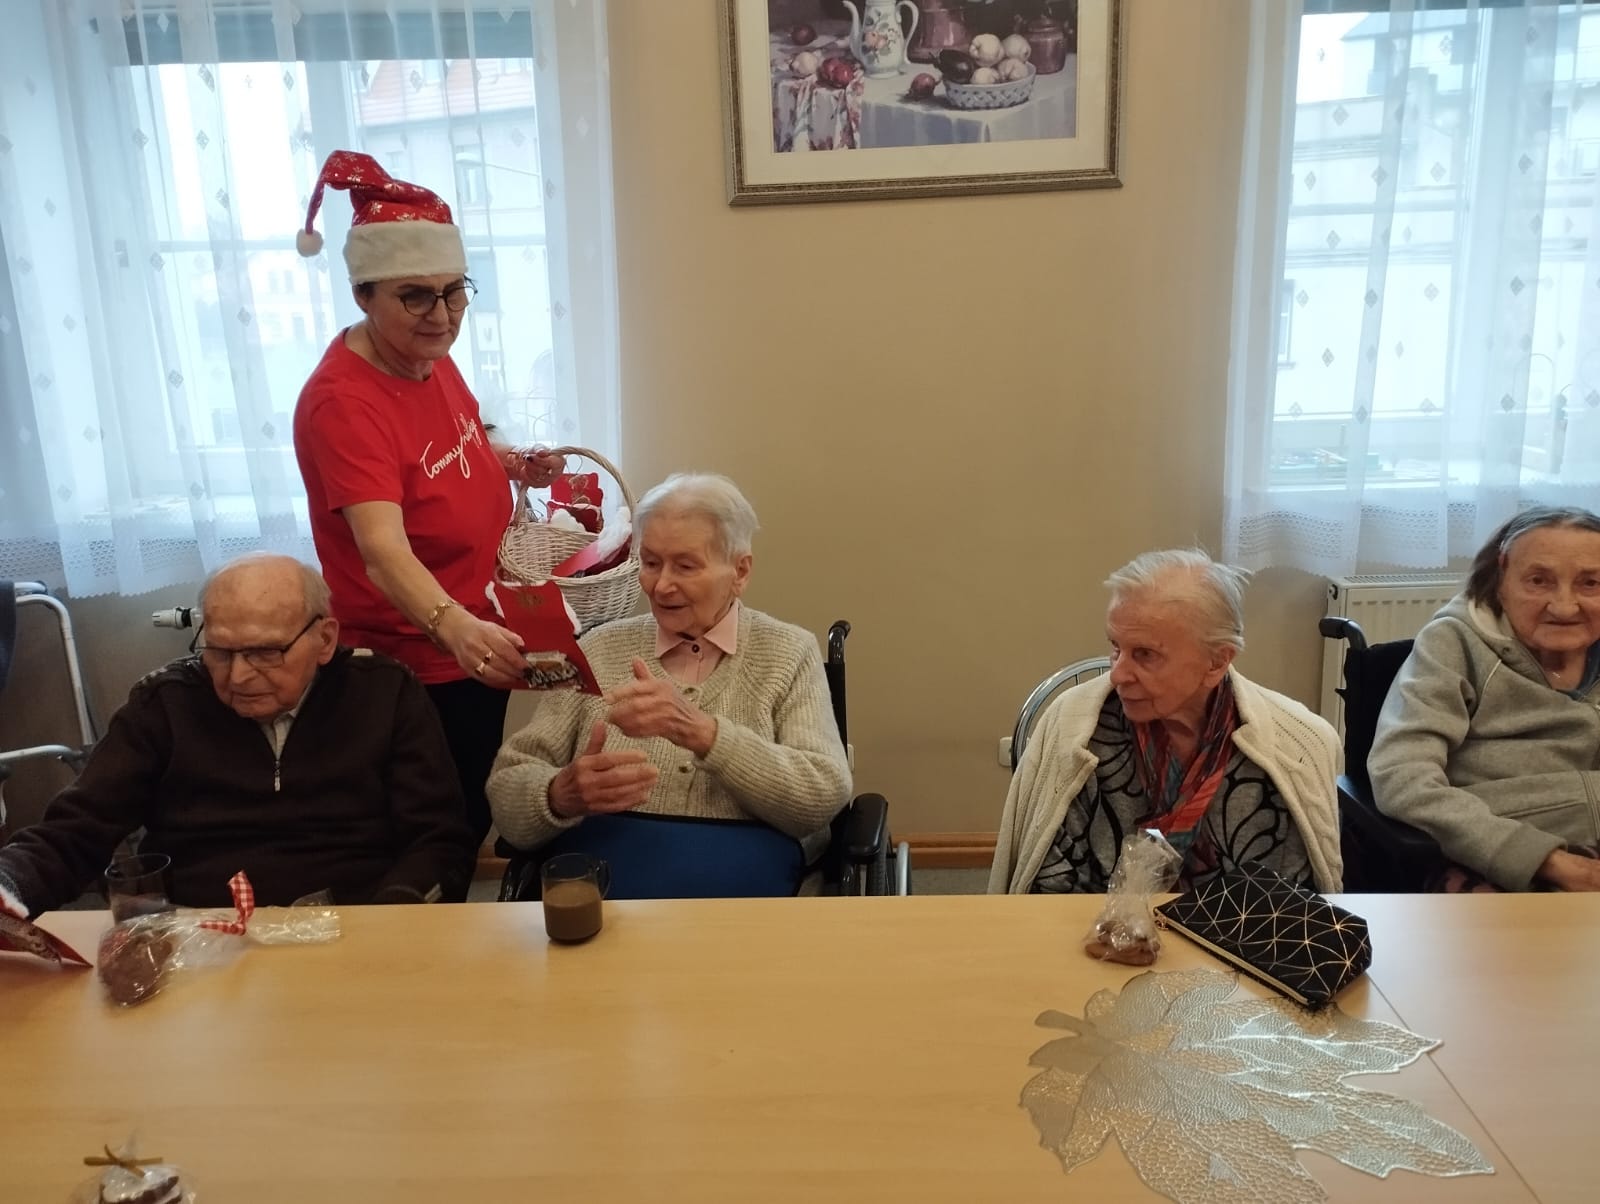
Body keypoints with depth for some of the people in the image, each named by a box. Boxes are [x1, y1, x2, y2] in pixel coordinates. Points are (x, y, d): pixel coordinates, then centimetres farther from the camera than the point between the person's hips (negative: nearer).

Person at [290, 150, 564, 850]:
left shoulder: (429, 356, 0)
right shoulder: (342, 401, -25)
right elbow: (384, 551, -37)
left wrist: (513, 463, 1)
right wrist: (456, 628, -55)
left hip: (476, 649, 8)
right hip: (413, 669, -8)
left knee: (473, 825, 23)